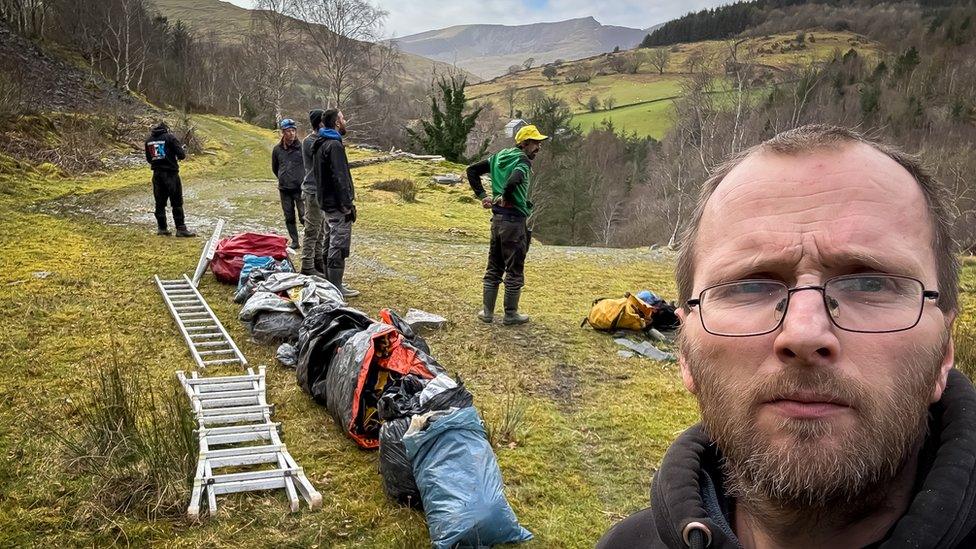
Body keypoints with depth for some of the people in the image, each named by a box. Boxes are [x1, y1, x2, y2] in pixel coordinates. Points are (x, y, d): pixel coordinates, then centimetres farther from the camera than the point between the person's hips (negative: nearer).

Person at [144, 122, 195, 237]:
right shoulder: (170, 137, -8)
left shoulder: (149, 140, 8)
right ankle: (181, 229, -3)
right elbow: (181, 155, -12)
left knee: (160, 202, 12)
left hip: (157, 174, 5)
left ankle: (161, 228, 16)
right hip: (171, 173, -5)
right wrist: (183, 150, 10)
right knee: (177, 202, -2)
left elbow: (148, 158, 14)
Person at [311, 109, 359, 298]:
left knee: (331, 244, 17)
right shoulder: (334, 145, -17)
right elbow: (340, 178, -23)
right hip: (337, 205, -10)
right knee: (339, 246, -6)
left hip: (326, 204, 10)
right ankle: (336, 287, -2)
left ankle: (330, 282, 25)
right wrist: (348, 205, -20)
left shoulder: (320, 144, 15)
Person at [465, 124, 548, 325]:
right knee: (514, 270, 5)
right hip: (514, 220, -8)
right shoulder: (523, 161, -13)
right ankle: (511, 314, 12)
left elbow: (472, 170, 12)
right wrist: (506, 199, -14)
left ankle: (487, 311, 20)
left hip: (497, 218, 8)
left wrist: (482, 195, 8)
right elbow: (513, 182, -33)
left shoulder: (499, 156, 11)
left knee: (494, 268, 16)